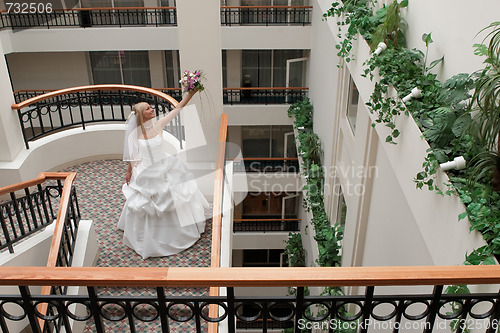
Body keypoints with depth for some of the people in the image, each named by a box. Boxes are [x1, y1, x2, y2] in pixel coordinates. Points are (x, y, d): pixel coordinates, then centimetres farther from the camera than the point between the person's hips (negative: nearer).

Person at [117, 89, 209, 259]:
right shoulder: (135, 133, -14)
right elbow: (133, 155, -4)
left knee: (173, 198, 18)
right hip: (147, 172, -3)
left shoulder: (158, 124, -9)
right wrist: (129, 171, 2)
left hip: (166, 167, 3)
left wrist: (190, 94, -17)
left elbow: (178, 108, -10)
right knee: (145, 203, 10)